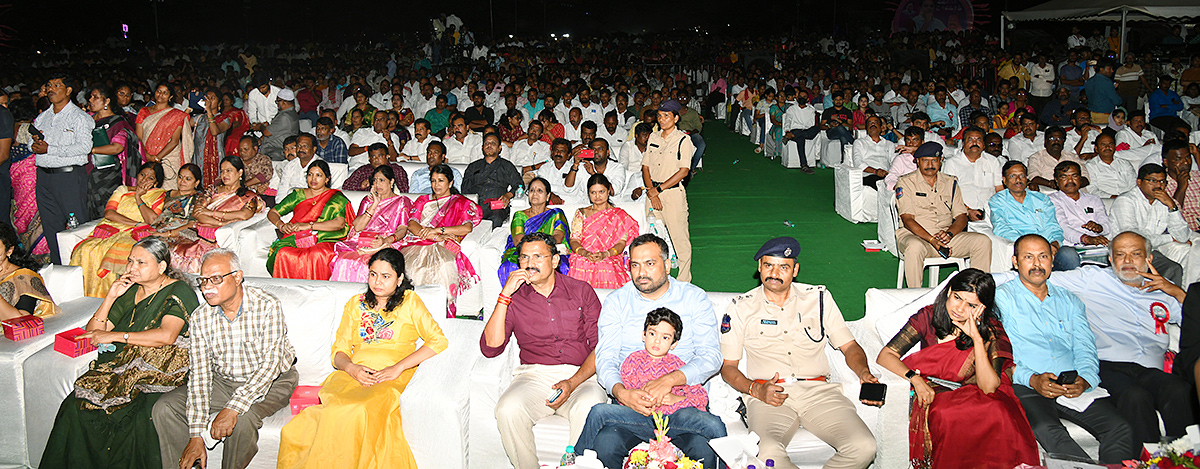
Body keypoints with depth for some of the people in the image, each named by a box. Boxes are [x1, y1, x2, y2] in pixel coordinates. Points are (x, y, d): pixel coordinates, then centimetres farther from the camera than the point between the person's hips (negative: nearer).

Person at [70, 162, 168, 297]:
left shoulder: (159, 196, 15)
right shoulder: (123, 190, 22)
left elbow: (152, 220, -3)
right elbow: (108, 213, 5)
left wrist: (138, 197, 1)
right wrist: (137, 224, -7)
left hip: (130, 235, -3)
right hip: (109, 230, 3)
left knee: (118, 251, -38)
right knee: (87, 250, -29)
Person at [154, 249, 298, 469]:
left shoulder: (267, 306, -21)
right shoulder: (201, 317, -7)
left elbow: (270, 366, -26)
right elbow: (199, 374, -12)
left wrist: (233, 408, -37)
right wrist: (196, 435, -19)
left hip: (272, 382, -5)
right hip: (222, 381, 5)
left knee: (242, 418, -34)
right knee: (164, 408, -11)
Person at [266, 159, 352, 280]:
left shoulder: (336, 198, 12)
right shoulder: (298, 195, 23)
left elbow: (340, 223, -6)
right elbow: (272, 213, 24)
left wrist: (309, 225, -14)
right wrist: (281, 225, 0)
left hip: (323, 241, -3)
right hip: (296, 240, 3)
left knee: (317, 256, -40)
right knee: (283, 254, -34)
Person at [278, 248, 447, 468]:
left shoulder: (409, 302, 13)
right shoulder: (356, 304, 24)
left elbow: (438, 340, 0)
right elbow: (339, 351, 19)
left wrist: (397, 368, -10)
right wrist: (351, 368, -6)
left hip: (391, 378, -3)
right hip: (353, 374, 3)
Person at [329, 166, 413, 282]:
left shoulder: (402, 202, 15)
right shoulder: (367, 200, 25)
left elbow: (402, 229, -1)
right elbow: (357, 227, 8)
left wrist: (385, 240, -21)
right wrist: (375, 204, 2)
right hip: (360, 241, 3)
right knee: (343, 261, -31)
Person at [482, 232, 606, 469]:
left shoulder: (581, 291, 10)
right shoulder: (515, 297, 10)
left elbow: (600, 346, 4)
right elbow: (490, 349, -1)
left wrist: (573, 382, -12)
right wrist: (504, 296, -7)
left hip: (580, 375, -1)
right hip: (534, 375, 1)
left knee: (589, 408, -35)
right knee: (508, 409, -31)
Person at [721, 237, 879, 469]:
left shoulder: (818, 297, 16)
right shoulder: (741, 308, 11)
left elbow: (849, 346, 19)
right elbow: (728, 366, 11)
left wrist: (864, 373, -3)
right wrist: (755, 389, -9)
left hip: (817, 390, 2)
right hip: (768, 396, -2)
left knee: (863, 448, -26)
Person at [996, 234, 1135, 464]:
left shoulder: (1069, 301, 25)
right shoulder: (1002, 297, 11)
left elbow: (1085, 349, 13)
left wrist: (1084, 379, -10)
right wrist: (1032, 379, -17)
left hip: (1075, 387, 4)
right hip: (1026, 386, -4)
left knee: (1121, 429, -22)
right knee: (1049, 431, -35)